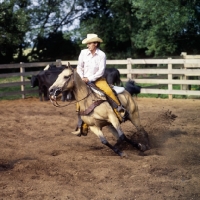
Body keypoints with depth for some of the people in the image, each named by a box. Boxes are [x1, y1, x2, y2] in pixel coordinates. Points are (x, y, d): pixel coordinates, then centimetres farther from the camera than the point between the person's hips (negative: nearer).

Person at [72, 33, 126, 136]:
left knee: (109, 91, -29)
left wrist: (90, 79, -20)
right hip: (85, 80, 2)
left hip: (97, 79, -2)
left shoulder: (101, 55, -8)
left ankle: (120, 109, -14)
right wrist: (82, 78, -10)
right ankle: (81, 127, 5)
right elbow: (79, 67, 5)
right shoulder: (83, 53, -1)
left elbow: (101, 71, -12)